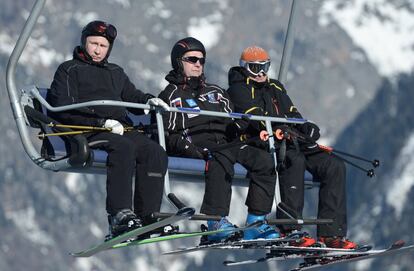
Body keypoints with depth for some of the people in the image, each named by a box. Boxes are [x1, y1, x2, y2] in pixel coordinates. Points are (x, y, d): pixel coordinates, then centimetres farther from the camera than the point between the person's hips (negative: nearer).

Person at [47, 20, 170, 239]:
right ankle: (119, 215, -46)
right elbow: (63, 109, -3)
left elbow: (132, 96, 27)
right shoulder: (69, 70, 11)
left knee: (155, 152, -22)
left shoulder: (115, 73, 32)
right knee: (123, 147, -37)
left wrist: (148, 101, 1)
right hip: (87, 130, -6)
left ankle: (148, 217, -28)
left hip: (121, 128, 6)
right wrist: (102, 122, -15)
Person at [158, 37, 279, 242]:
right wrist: (185, 145, -19)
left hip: (223, 144, 6)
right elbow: (166, 135, 0)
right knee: (222, 158, -40)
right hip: (197, 146, -6)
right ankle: (216, 221, -48)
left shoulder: (215, 92, 30)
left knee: (263, 159, -20)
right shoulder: (171, 96, 12)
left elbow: (233, 123, 28)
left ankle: (256, 221, -24)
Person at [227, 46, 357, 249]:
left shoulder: (275, 88, 26)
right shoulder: (239, 89, 3)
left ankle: (331, 233, -17)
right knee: (295, 161, -37)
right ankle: (290, 229, -37)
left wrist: (305, 127, -8)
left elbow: (292, 114, 16)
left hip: (289, 143, 7)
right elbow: (256, 119, -13)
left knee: (334, 166, -12)